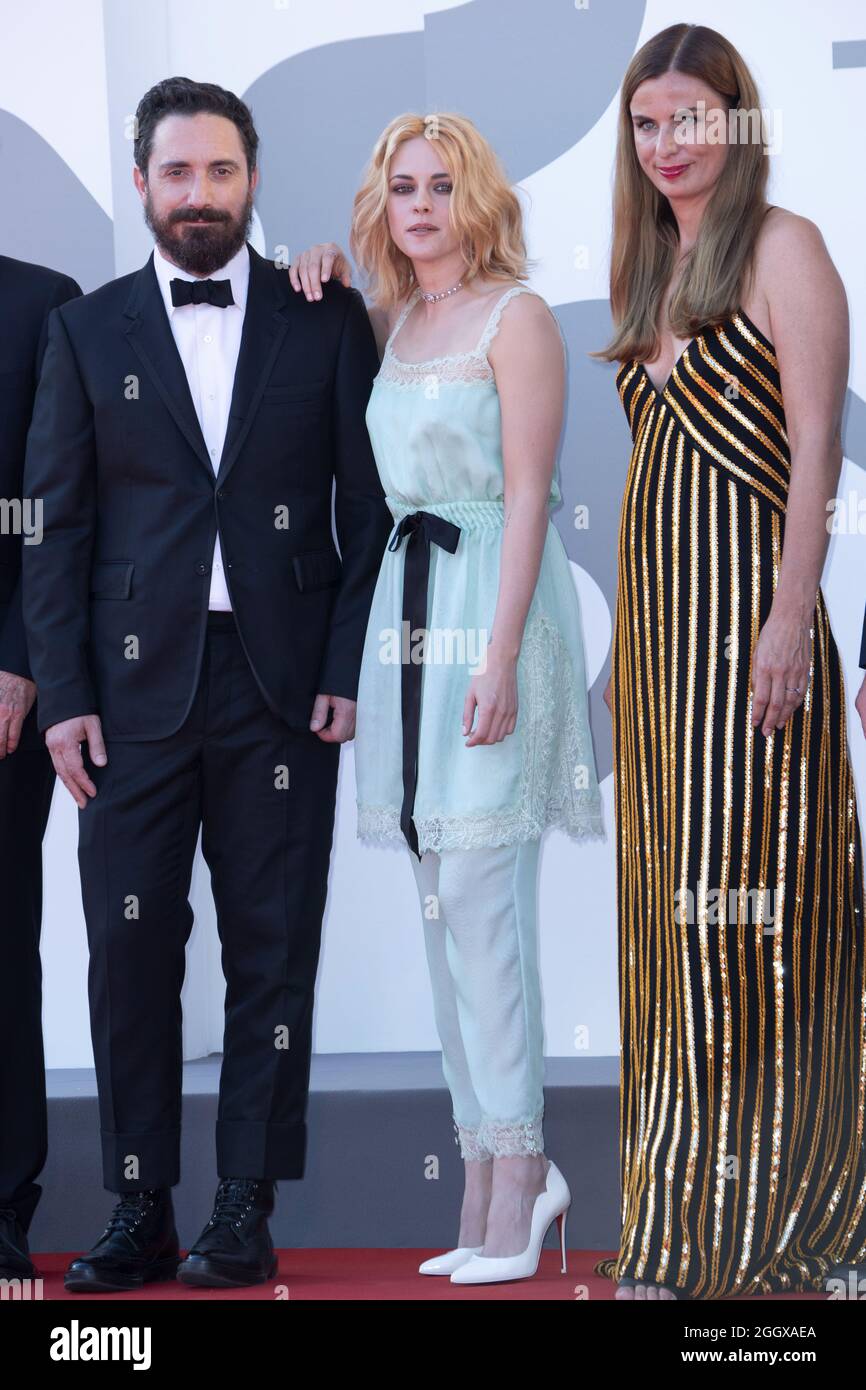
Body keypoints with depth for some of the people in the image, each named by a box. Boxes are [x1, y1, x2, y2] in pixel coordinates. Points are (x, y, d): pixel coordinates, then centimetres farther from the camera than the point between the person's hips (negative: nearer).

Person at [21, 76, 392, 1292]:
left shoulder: (327, 321, 6)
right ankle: (140, 1215, 8)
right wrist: (62, 694, -3)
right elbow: (55, 526, 6)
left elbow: (370, 507, 5)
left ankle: (246, 1216, 9)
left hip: (282, 688, -1)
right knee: (131, 956, 0)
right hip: (135, 688, 1)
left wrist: (350, 674, -4)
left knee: (272, 958, 2)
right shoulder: (88, 332, 9)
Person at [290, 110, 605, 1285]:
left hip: (493, 604, -7)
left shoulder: (516, 317, -5)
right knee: (441, 900, 6)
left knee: (480, 888, -11)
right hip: (408, 606, 7)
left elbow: (528, 494, -12)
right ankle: (494, 1174, 12)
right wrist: (321, 291, 16)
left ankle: (515, 1170, -6)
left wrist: (501, 656, -20)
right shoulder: (393, 319, 15)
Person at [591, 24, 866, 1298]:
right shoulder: (651, 267, 18)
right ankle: (683, 1211, 15)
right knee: (671, 898, 9)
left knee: (737, 900, -5)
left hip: (745, 607, -8)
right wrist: (624, 641, 17)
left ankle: (703, 1235, -2)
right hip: (655, 610, 8)